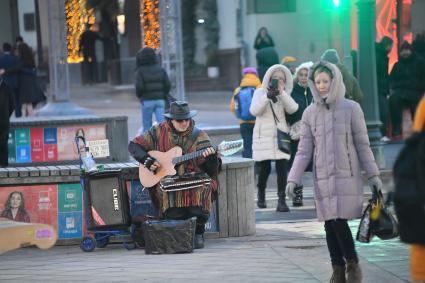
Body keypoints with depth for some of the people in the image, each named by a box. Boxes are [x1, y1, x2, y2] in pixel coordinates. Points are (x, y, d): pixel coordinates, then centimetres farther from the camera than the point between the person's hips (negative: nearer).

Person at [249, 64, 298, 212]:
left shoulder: (284, 95, 11)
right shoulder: (260, 92, 5)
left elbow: (292, 109, -8)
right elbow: (254, 110, -10)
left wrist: (281, 92, -16)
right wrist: (267, 96, -21)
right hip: (263, 137, -1)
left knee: (282, 168, -11)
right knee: (265, 168, 0)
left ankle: (282, 200, -13)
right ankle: (261, 195, 26)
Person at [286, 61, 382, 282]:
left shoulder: (351, 109, 0)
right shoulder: (310, 113, 7)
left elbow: (362, 145, 3)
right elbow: (304, 150, 7)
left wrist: (373, 175, 3)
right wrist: (293, 179, -1)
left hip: (347, 177, -3)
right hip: (322, 179, 3)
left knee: (339, 221, -11)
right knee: (330, 225, 3)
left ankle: (352, 264, 7)